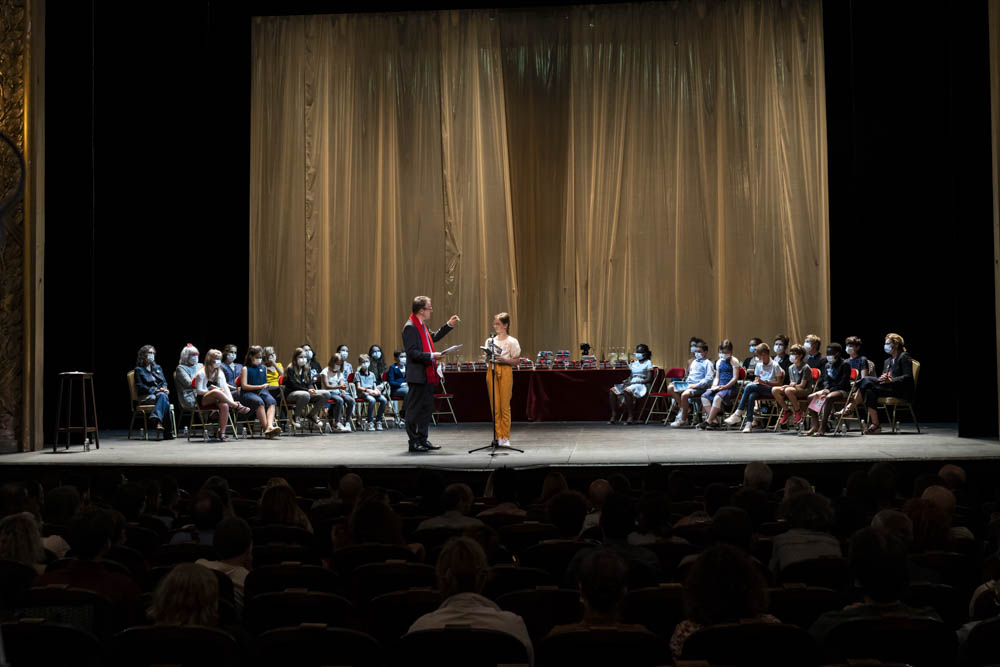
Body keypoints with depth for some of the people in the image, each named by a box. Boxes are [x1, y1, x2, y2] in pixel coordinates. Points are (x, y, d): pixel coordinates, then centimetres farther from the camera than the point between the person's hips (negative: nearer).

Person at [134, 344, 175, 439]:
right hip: (146, 397, -4)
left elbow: (164, 382, 18)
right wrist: (155, 390, -16)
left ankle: (156, 420, -49)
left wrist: (164, 388, -7)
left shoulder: (158, 368, 24)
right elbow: (140, 387, -3)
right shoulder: (139, 370, 8)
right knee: (164, 398, -34)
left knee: (163, 396, -34)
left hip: (160, 393, 4)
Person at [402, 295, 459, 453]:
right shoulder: (410, 327, -16)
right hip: (417, 376, -10)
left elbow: (434, 337, 30)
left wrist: (449, 325, 24)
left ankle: (422, 439, 21)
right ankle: (413, 442, 4)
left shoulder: (422, 326, 14)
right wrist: (431, 356, -24)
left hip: (427, 375, 10)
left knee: (427, 407, 13)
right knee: (414, 409, -2)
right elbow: (412, 353, -20)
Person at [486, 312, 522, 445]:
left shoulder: (512, 341, 1)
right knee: (494, 405, 1)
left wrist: (504, 360, -15)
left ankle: (505, 437, 1)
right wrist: (489, 358, -5)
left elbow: (517, 361, -1)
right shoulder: (489, 341, 13)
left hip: (505, 371, -4)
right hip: (492, 371, 4)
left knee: (504, 406, -5)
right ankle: (498, 436, 7)